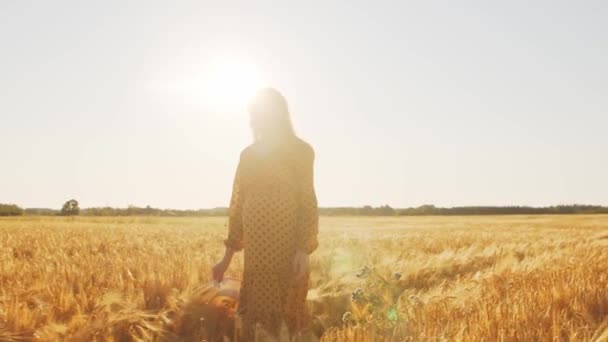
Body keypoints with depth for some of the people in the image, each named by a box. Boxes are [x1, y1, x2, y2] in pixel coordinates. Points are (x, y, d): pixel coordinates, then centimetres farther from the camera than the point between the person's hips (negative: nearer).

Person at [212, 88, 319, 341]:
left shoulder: (300, 150, -1)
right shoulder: (248, 154, 13)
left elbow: (306, 201, -6)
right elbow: (238, 205, 13)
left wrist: (303, 249, -15)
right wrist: (228, 256, 11)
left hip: (287, 245, -5)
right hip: (257, 248, 5)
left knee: (285, 313, 0)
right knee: (256, 313, 5)